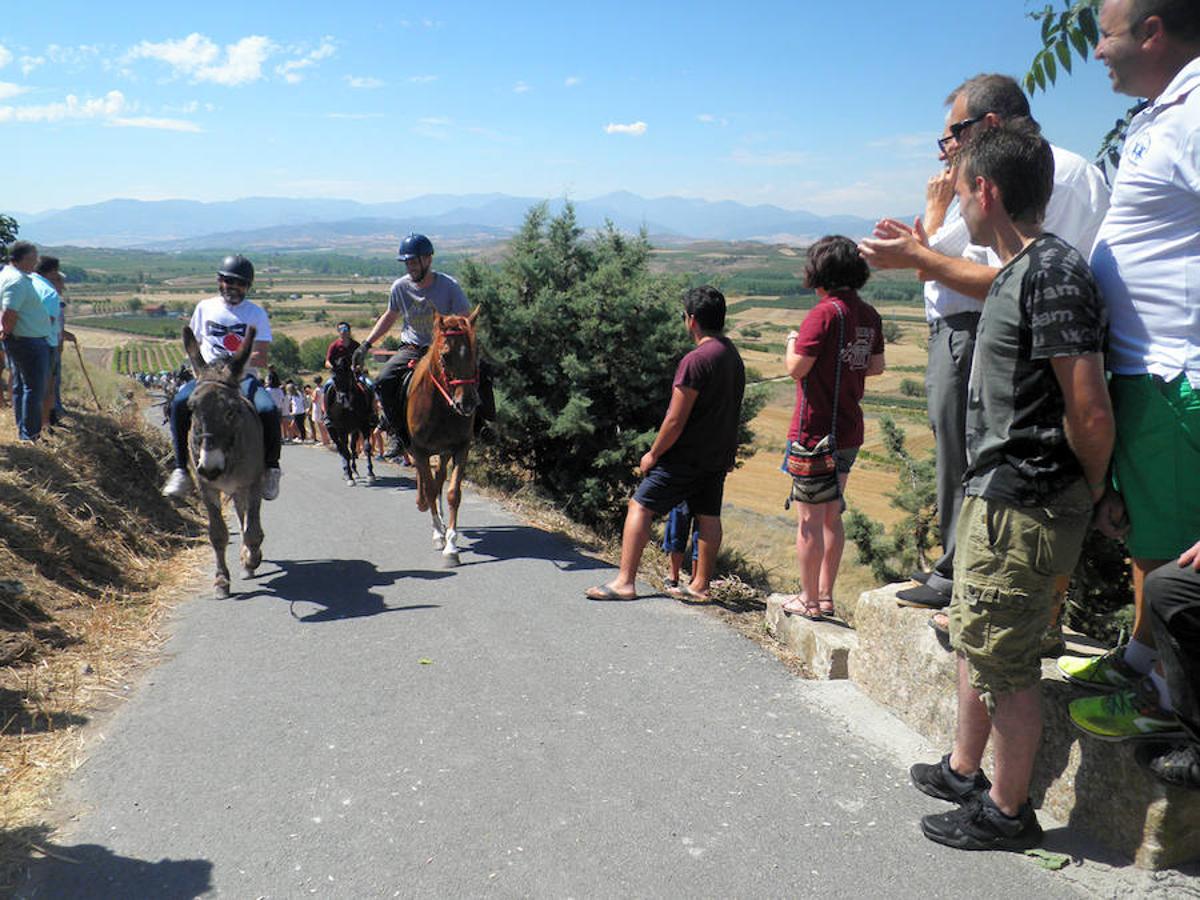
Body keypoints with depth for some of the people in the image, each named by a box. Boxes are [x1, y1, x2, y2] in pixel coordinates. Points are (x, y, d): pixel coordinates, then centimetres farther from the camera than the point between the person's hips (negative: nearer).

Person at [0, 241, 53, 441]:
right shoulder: (17, 281, -21)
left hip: (17, 341, 11)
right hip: (30, 342, -11)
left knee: (21, 386, 16)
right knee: (34, 388, -3)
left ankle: (23, 430, 25)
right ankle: (30, 434, 2)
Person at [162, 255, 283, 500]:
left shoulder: (256, 313, 7)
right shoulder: (205, 307, 14)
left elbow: (261, 357, 0)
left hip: (243, 376, -2)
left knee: (268, 409, -32)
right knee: (179, 402, -30)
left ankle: (271, 468, -8)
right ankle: (181, 470, -22)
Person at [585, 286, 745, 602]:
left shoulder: (696, 359, -19)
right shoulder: (734, 356, 9)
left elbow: (676, 420, -19)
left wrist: (653, 454, -8)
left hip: (687, 455, -8)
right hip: (720, 455, 8)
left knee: (640, 507, -2)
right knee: (708, 517, 12)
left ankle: (625, 582, -3)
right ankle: (700, 585, 18)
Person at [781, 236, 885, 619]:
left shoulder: (825, 313, -17)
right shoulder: (869, 315, 7)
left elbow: (796, 369, -18)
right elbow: (876, 367, 16)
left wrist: (791, 342, 0)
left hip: (814, 432, -8)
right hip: (849, 432, 8)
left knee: (810, 519, 1)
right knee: (832, 517, 17)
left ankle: (808, 600, 9)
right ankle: (825, 595, 25)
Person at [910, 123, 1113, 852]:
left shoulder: (1052, 273, -20)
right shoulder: (1019, 272, 10)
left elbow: (1091, 415, -21)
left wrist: (1089, 490, -9)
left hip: (1027, 507, -10)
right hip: (998, 495, 10)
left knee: (1004, 661, 3)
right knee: (975, 640, 21)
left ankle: (1007, 812, 20)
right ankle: (964, 771, 38)